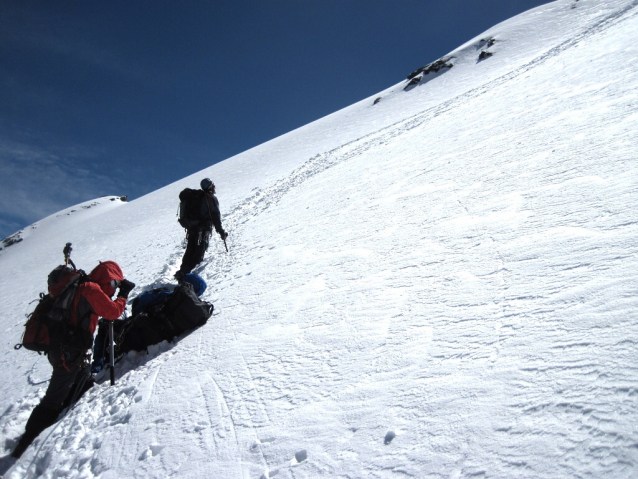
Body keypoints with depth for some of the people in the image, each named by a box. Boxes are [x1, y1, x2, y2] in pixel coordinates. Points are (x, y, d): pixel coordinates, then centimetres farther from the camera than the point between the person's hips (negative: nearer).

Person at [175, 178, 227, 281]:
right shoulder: (212, 199, -8)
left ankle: (183, 270, 19)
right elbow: (216, 217, -13)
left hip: (192, 228, 7)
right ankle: (183, 273, -15)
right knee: (199, 253, -5)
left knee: (190, 251, 17)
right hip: (203, 230, -7)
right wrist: (221, 232, -10)